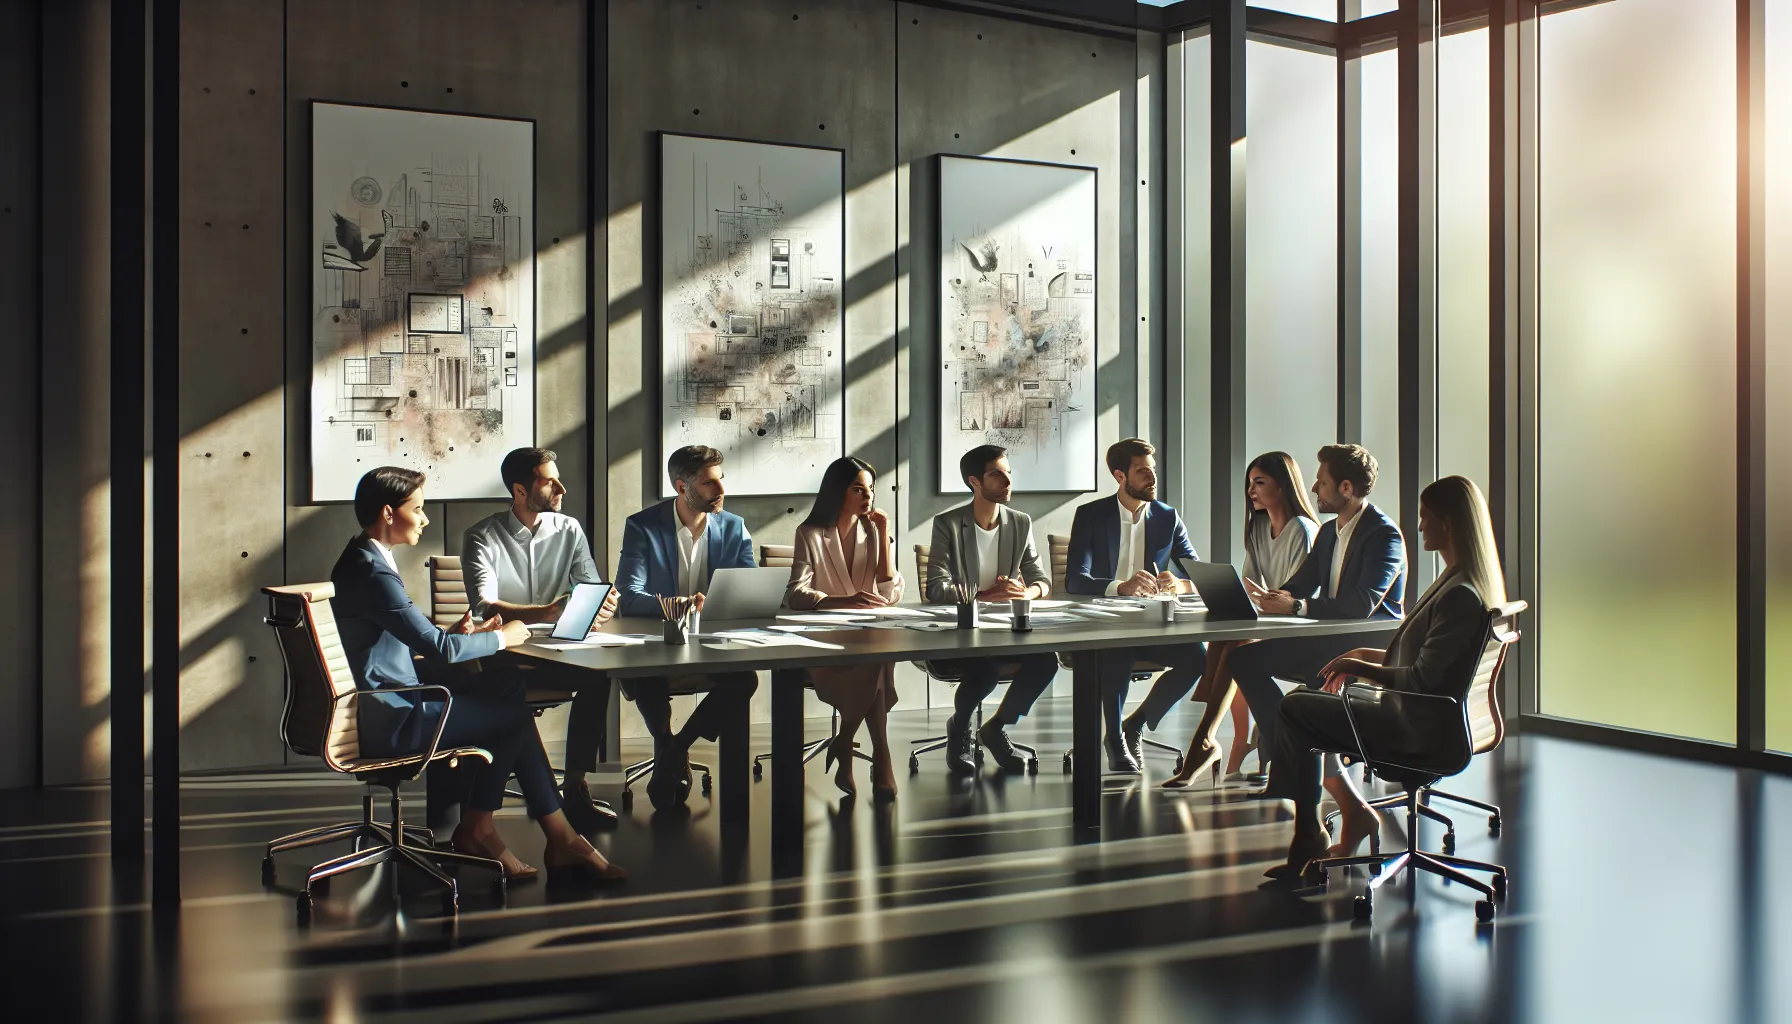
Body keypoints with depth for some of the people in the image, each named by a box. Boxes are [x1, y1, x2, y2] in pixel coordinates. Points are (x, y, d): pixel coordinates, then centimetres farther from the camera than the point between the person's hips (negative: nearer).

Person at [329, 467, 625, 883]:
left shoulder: (362, 561, 13)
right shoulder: (373, 571, -20)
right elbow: (438, 649, -24)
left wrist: (452, 633, 3)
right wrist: (501, 638, -9)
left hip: (385, 709, 10)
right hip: (392, 721, -10)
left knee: (509, 702, 5)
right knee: (514, 712, -2)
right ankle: (477, 828, 15)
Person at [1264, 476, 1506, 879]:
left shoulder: (1460, 595, -24)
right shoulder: (1464, 583, 8)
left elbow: (1422, 679, -24)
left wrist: (1362, 668, -12)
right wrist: (1369, 655, 11)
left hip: (1416, 728, -11)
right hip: (1420, 717, 11)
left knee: (1294, 710, -8)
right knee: (1309, 705, 18)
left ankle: (1309, 837, 3)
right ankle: (1354, 810, 13)